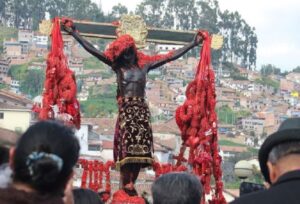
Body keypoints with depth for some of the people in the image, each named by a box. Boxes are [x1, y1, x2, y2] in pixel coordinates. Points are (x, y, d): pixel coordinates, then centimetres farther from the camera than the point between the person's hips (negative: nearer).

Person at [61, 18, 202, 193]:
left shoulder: (144, 64, 11)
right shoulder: (117, 65, 6)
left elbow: (171, 56, 14)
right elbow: (91, 49, 4)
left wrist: (193, 44, 16)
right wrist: (74, 33, 1)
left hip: (142, 110, 3)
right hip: (126, 109, -3)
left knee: (140, 149, -1)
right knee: (127, 147, -10)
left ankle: (131, 184, 4)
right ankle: (126, 186, -9)